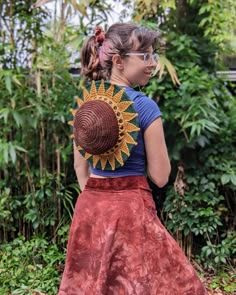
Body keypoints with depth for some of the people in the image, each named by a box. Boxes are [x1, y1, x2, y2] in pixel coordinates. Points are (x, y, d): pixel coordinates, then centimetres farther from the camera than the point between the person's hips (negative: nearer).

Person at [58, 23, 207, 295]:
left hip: (89, 205, 7)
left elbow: (80, 166, 11)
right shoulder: (144, 106, -14)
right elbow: (160, 176, -10)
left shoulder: (84, 102, 3)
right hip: (131, 207, -6)